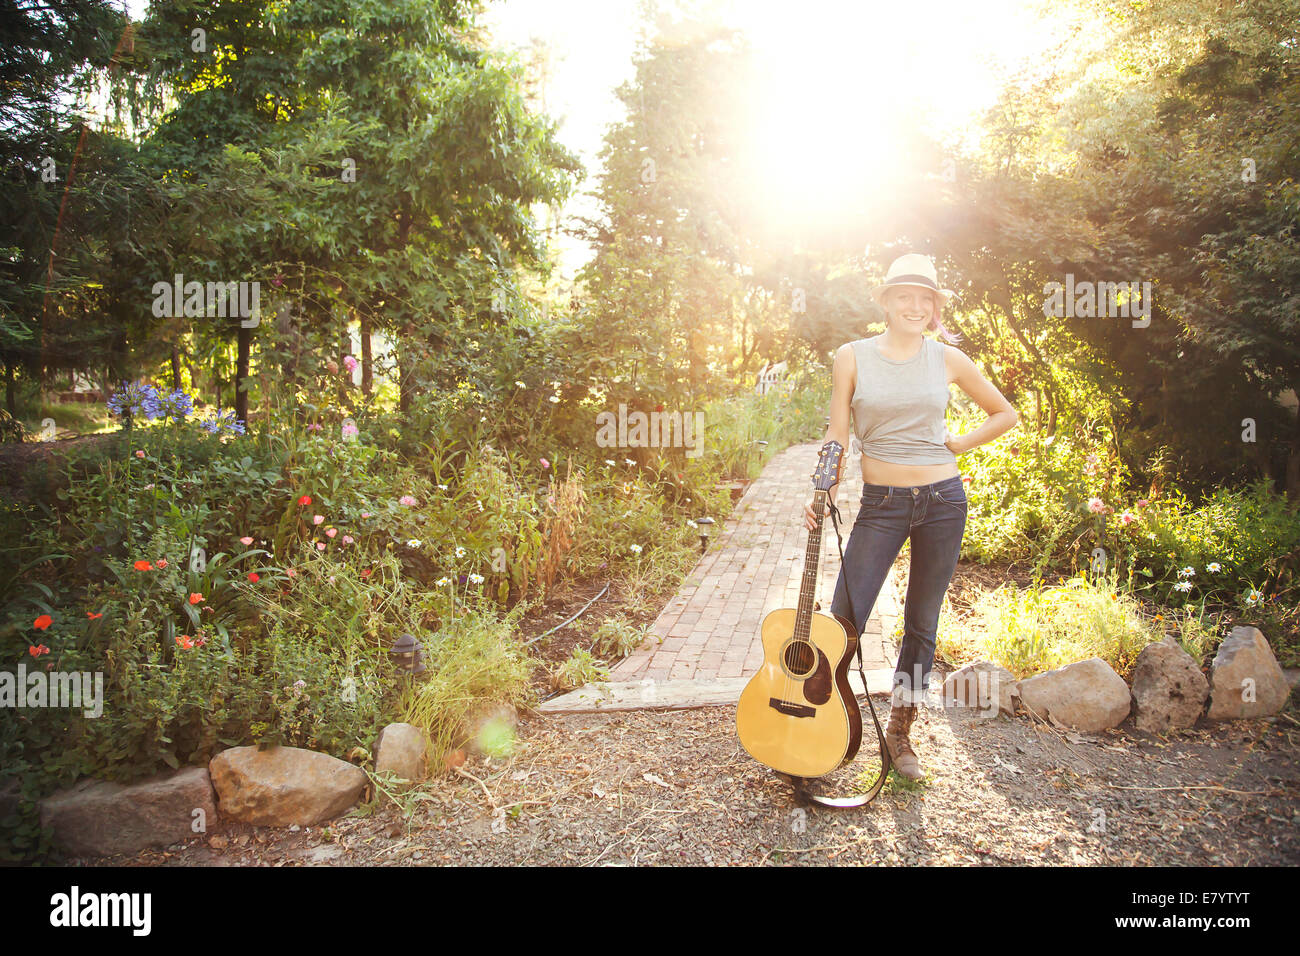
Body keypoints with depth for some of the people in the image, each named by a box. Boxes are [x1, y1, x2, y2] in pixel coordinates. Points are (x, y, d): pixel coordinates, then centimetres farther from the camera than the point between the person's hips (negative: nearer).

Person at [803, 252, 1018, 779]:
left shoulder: (947, 359, 3)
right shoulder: (853, 356, 0)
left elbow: (1006, 413, 14)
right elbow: (837, 434, -1)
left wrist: (961, 444, 2)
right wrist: (824, 492, -13)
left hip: (942, 501, 2)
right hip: (881, 504, -1)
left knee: (922, 624, 9)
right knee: (843, 620, -8)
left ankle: (899, 732, 25)